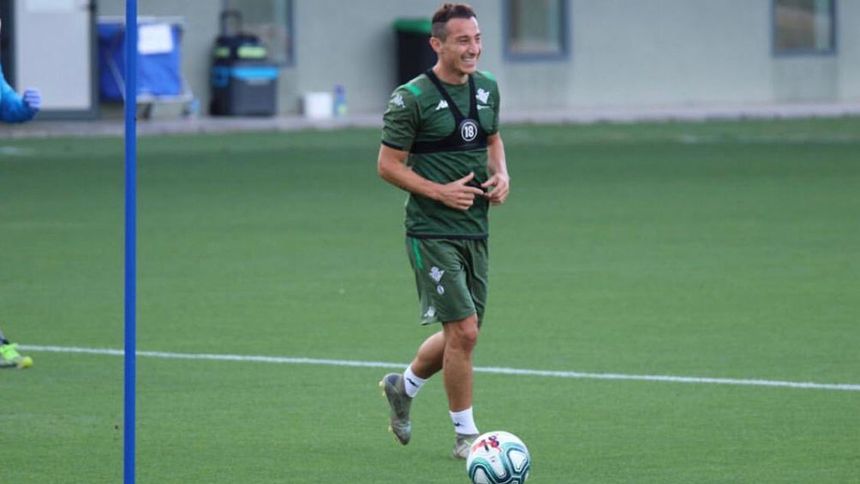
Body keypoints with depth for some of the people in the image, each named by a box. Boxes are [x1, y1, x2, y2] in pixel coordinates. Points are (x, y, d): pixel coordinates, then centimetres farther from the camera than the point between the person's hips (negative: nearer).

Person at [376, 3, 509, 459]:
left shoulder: (486, 88, 8)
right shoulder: (412, 98, -13)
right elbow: (388, 165, -9)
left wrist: (501, 174, 4)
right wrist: (440, 191, -18)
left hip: (474, 230, 7)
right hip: (432, 232, -7)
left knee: (460, 335, 13)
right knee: (463, 331, -12)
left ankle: (404, 386, 40)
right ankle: (466, 435, 0)